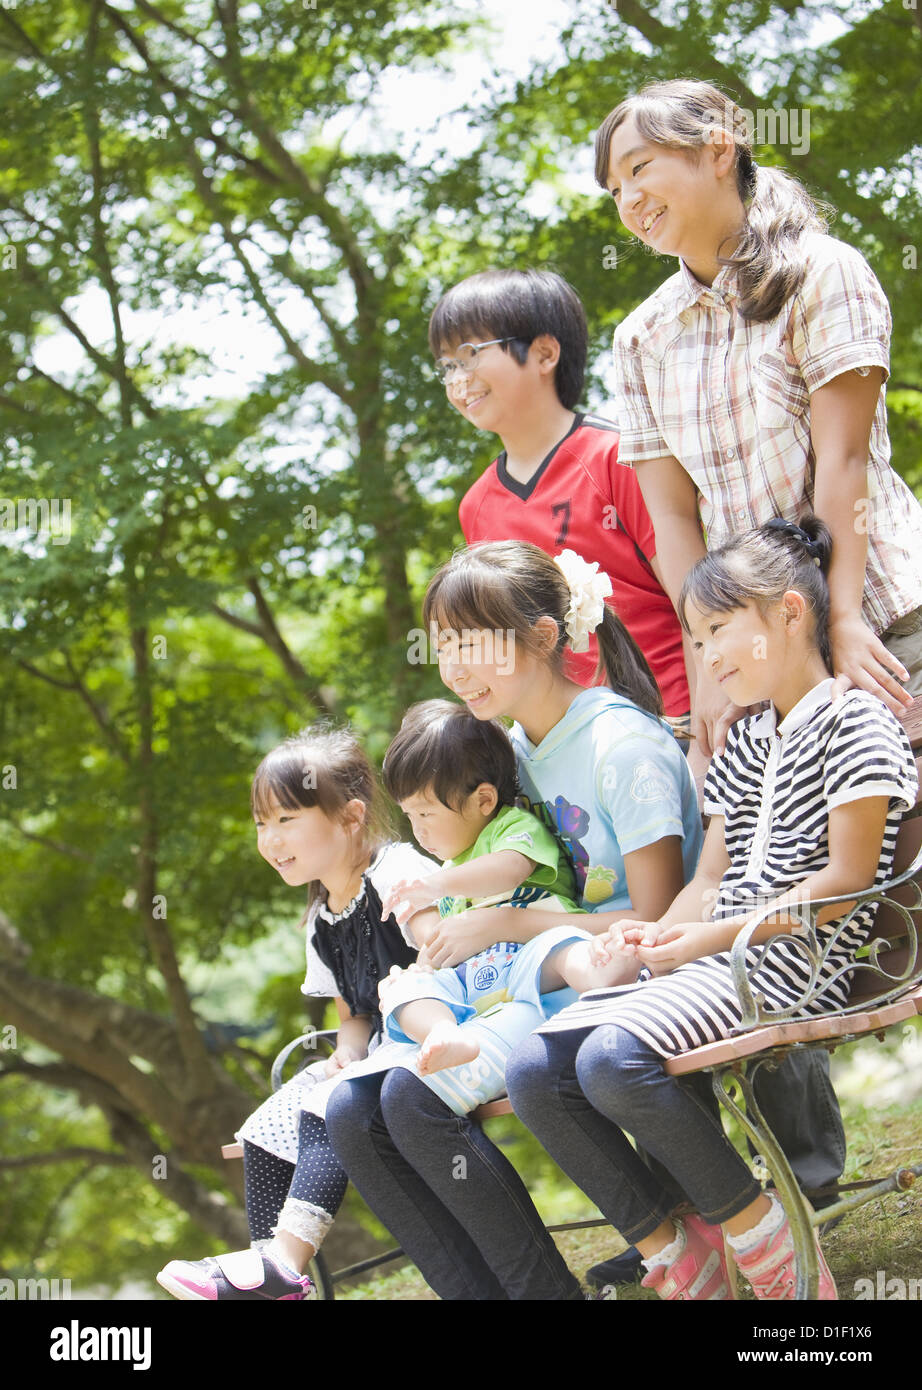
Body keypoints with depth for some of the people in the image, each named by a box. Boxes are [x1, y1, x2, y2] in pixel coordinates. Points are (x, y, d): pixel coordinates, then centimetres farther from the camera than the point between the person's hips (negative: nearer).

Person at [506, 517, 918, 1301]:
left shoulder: (854, 719, -4)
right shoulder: (744, 747, 22)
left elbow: (846, 880, -12)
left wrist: (714, 936, -16)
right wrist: (654, 938, -1)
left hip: (790, 963, -9)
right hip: (718, 963, 9)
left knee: (613, 1058, -32)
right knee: (534, 1073, -9)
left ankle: (771, 1250, -16)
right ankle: (680, 1263, -5)